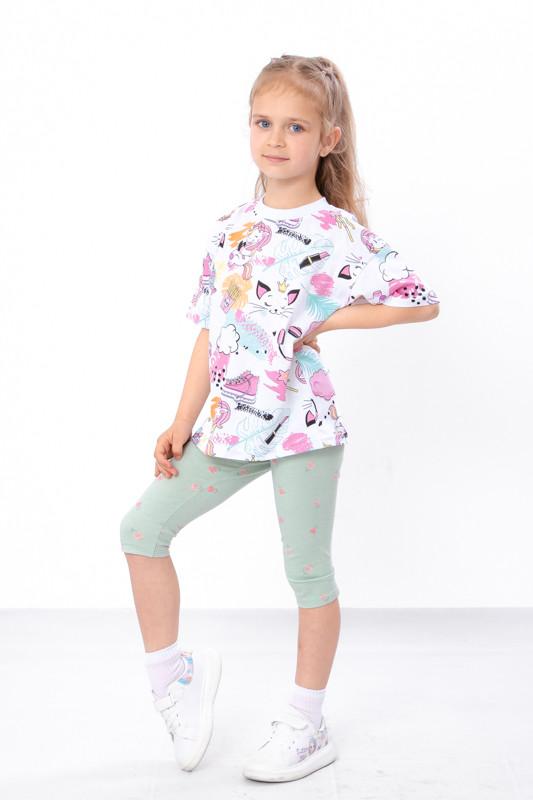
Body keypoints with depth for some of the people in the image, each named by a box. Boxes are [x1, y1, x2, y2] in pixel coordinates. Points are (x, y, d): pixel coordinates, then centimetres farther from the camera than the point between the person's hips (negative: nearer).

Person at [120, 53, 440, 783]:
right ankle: (171, 672, 21)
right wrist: (184, 422, 6)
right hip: (233, 423, 6)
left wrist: (330, 320, -12)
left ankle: (306, 726, 22)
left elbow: (423, 301, -8)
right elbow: (211, 333, 10)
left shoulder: (338, 232, -8)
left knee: (308, 571, 6)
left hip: (305, 423, -6)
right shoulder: (230, 229, 9)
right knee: (143, 527, 4)